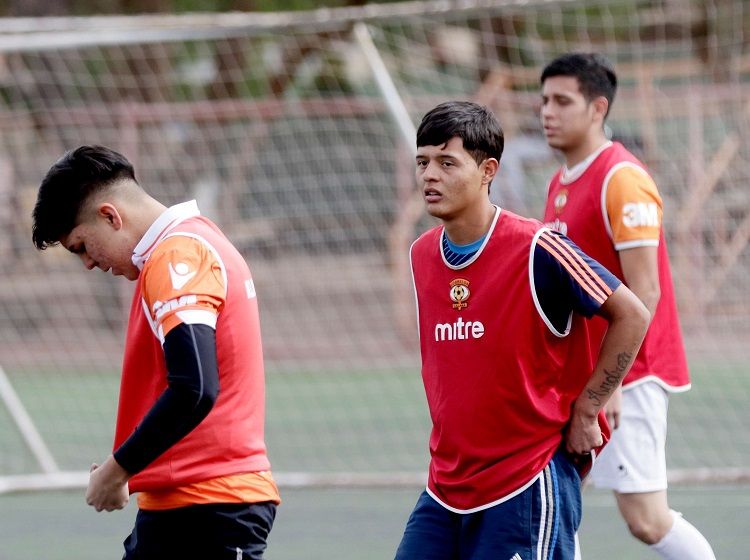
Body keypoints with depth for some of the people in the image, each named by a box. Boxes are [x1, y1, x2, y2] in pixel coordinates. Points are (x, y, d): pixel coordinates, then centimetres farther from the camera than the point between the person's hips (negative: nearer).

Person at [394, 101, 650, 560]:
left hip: (528, 487, -6)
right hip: (444, 490, 6)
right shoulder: (422, 255, 7)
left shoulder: (536, 251, -13)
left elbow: (632, 315, -7)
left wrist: (583, 412, -7)